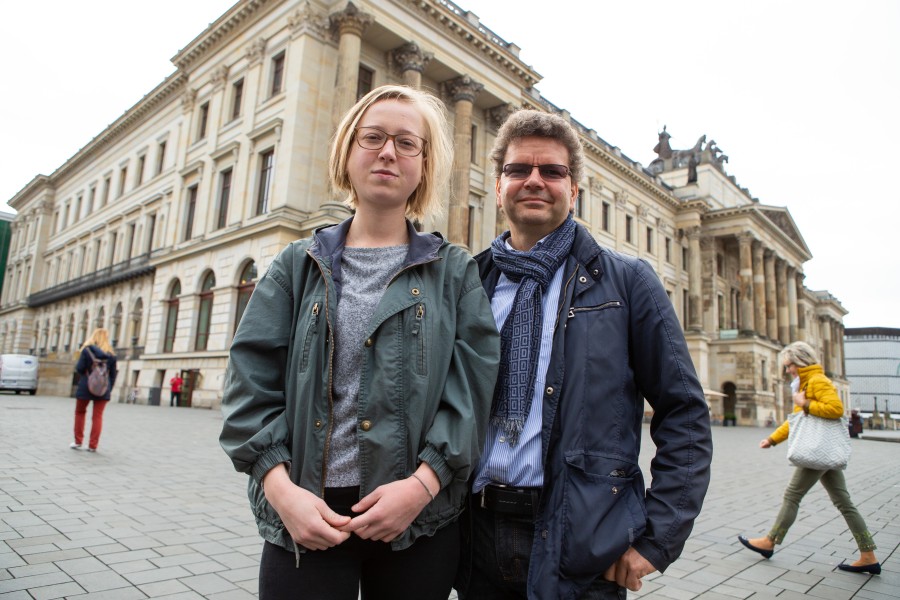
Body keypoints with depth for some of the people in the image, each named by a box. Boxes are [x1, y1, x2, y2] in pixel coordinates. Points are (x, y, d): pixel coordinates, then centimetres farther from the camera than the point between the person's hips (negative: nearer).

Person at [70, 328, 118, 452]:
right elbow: (113, 374, 4)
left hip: (85, 387, -1)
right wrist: (109, 389, 10)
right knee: (98, 416, 3)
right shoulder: (111, 354, 4)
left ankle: (78, 442, 20)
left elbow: (79, 368, -8)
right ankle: (93, 445, 2)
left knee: (80, 412, 17)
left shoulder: (87, 350, -4)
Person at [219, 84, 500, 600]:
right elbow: (251, 384, 1)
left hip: (419, 519, 0)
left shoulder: (455, 272, 4)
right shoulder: (299, 265, 7)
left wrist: (422, 483, -15)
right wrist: (280, 487, -12)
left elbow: (472, 390, -4)